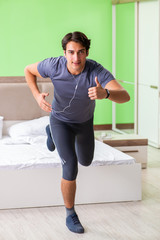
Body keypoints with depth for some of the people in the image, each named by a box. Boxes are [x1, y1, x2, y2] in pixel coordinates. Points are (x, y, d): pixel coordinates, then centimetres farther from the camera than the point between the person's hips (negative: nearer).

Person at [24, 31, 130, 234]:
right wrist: (37, 96, -26)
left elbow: (125, 96, -50)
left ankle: (51, 132, 54)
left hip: (84, 121, 3)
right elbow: (29, 70, -10)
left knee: (86, 162, 27)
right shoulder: (54, 66, -33)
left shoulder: (97, 71, -37)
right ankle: (70, 215, 5)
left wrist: (105, 94, -72)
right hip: (61, 120, -2)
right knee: (70, 167, -17)